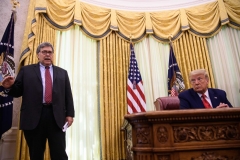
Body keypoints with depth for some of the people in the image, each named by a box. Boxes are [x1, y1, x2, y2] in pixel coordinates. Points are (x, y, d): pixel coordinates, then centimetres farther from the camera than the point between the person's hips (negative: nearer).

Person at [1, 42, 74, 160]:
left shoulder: (62, 73, 15)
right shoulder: (26, 70, 11)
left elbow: (68, 95, 10)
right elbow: (17, 92, 8)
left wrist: (70, 114, 2)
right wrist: (9, 87, -13)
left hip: (57, 117, 1)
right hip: (34, 117, 0)